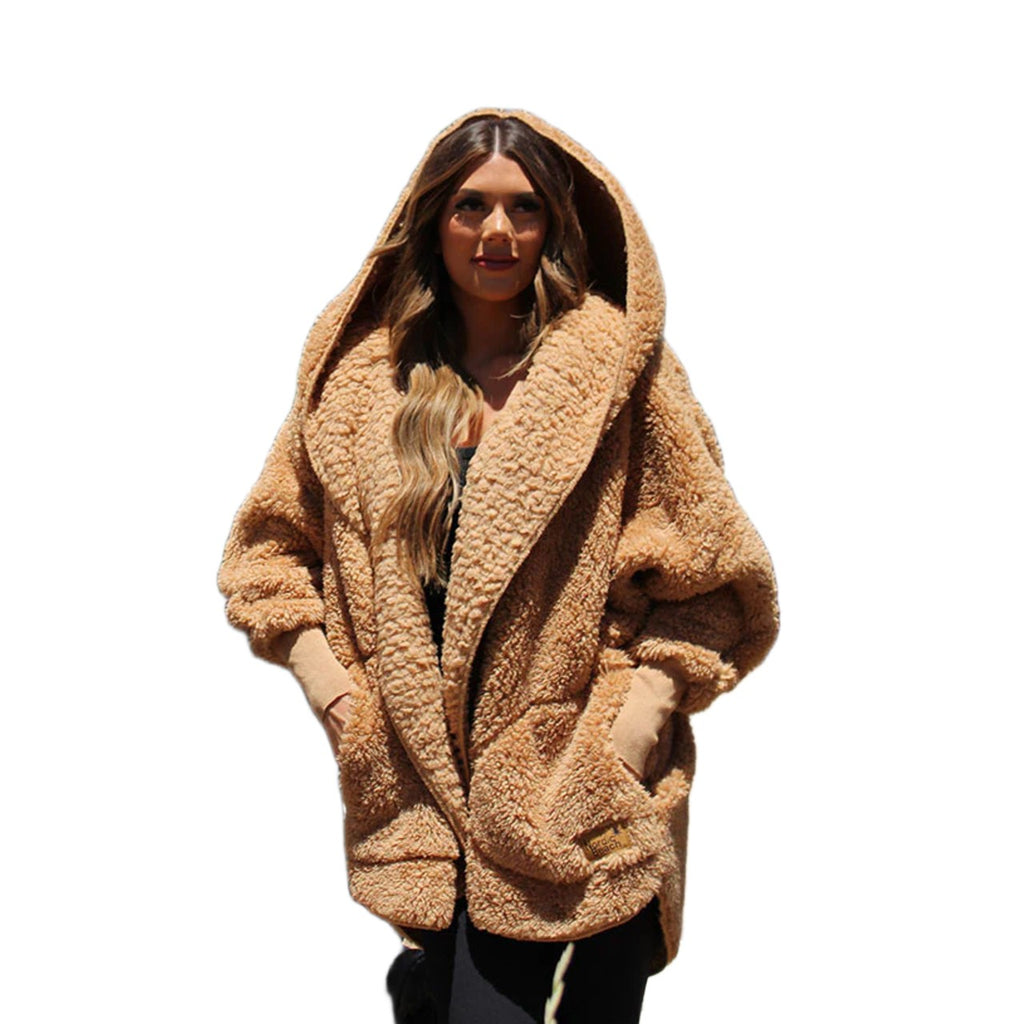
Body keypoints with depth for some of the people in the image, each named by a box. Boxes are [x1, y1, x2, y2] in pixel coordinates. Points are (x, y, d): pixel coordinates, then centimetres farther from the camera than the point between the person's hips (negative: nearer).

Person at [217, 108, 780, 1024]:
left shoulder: (619, 366, -1)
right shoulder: (361, 373, 7)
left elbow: (713, 581, 0)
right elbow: (268, 548, 16)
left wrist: (642, 709, -9)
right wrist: (318, 666, 2)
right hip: (419, 792, 2)